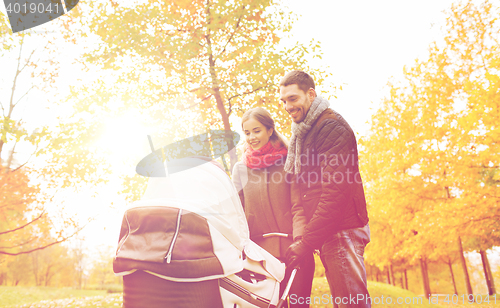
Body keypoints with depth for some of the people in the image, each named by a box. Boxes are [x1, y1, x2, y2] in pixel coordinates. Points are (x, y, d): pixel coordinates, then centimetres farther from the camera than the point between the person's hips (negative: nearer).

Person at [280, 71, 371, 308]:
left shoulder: (332, 128, -12)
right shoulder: (300, 133, 17)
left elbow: (336, 192, -21)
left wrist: (306, 243, -20)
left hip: (342, 230, -8)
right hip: (325, 234, 8)